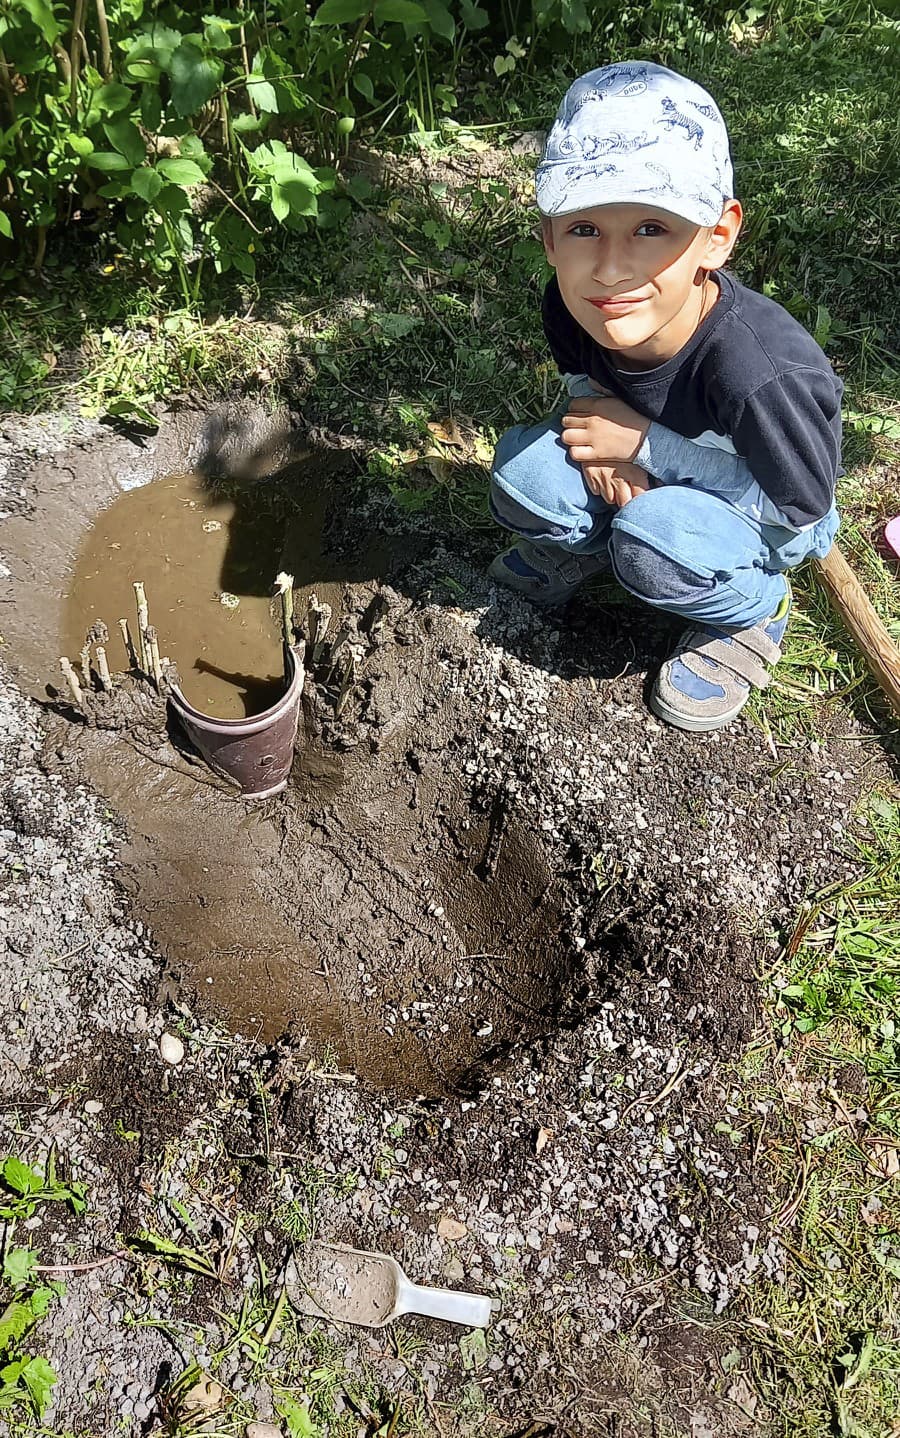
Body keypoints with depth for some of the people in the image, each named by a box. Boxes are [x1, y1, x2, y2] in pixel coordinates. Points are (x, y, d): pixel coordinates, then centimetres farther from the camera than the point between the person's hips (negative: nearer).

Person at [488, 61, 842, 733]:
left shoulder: (762, 371, -37)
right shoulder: (572, 308, -21)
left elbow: (801, 503, -23)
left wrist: (643, 442, -29)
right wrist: (601, 442, -22)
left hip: (772, 519, -4)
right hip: (646, 479, 4)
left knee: (655, 538, -35)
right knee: (523, 466, -21)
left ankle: (756, 611, -2)